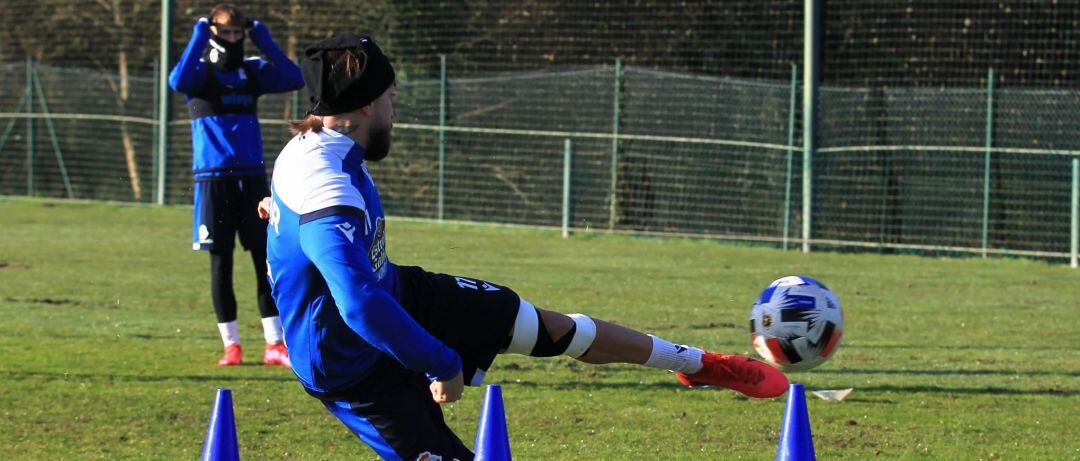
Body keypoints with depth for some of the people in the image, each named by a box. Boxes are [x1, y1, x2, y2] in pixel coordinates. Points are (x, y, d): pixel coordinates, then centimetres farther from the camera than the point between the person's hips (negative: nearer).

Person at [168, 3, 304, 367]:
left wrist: (265, 42, -4)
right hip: (214, 179, -3)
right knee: (221, 263, 1)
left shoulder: (253, 72, 9)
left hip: (252, 176, 3)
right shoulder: (200, 71, -1)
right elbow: (178, 82, -24)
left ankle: (275, 345, 3)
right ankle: (231, 345, 8)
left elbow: (294, 79, -3)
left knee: (266, 259, 0)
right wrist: (198, 39, -19)